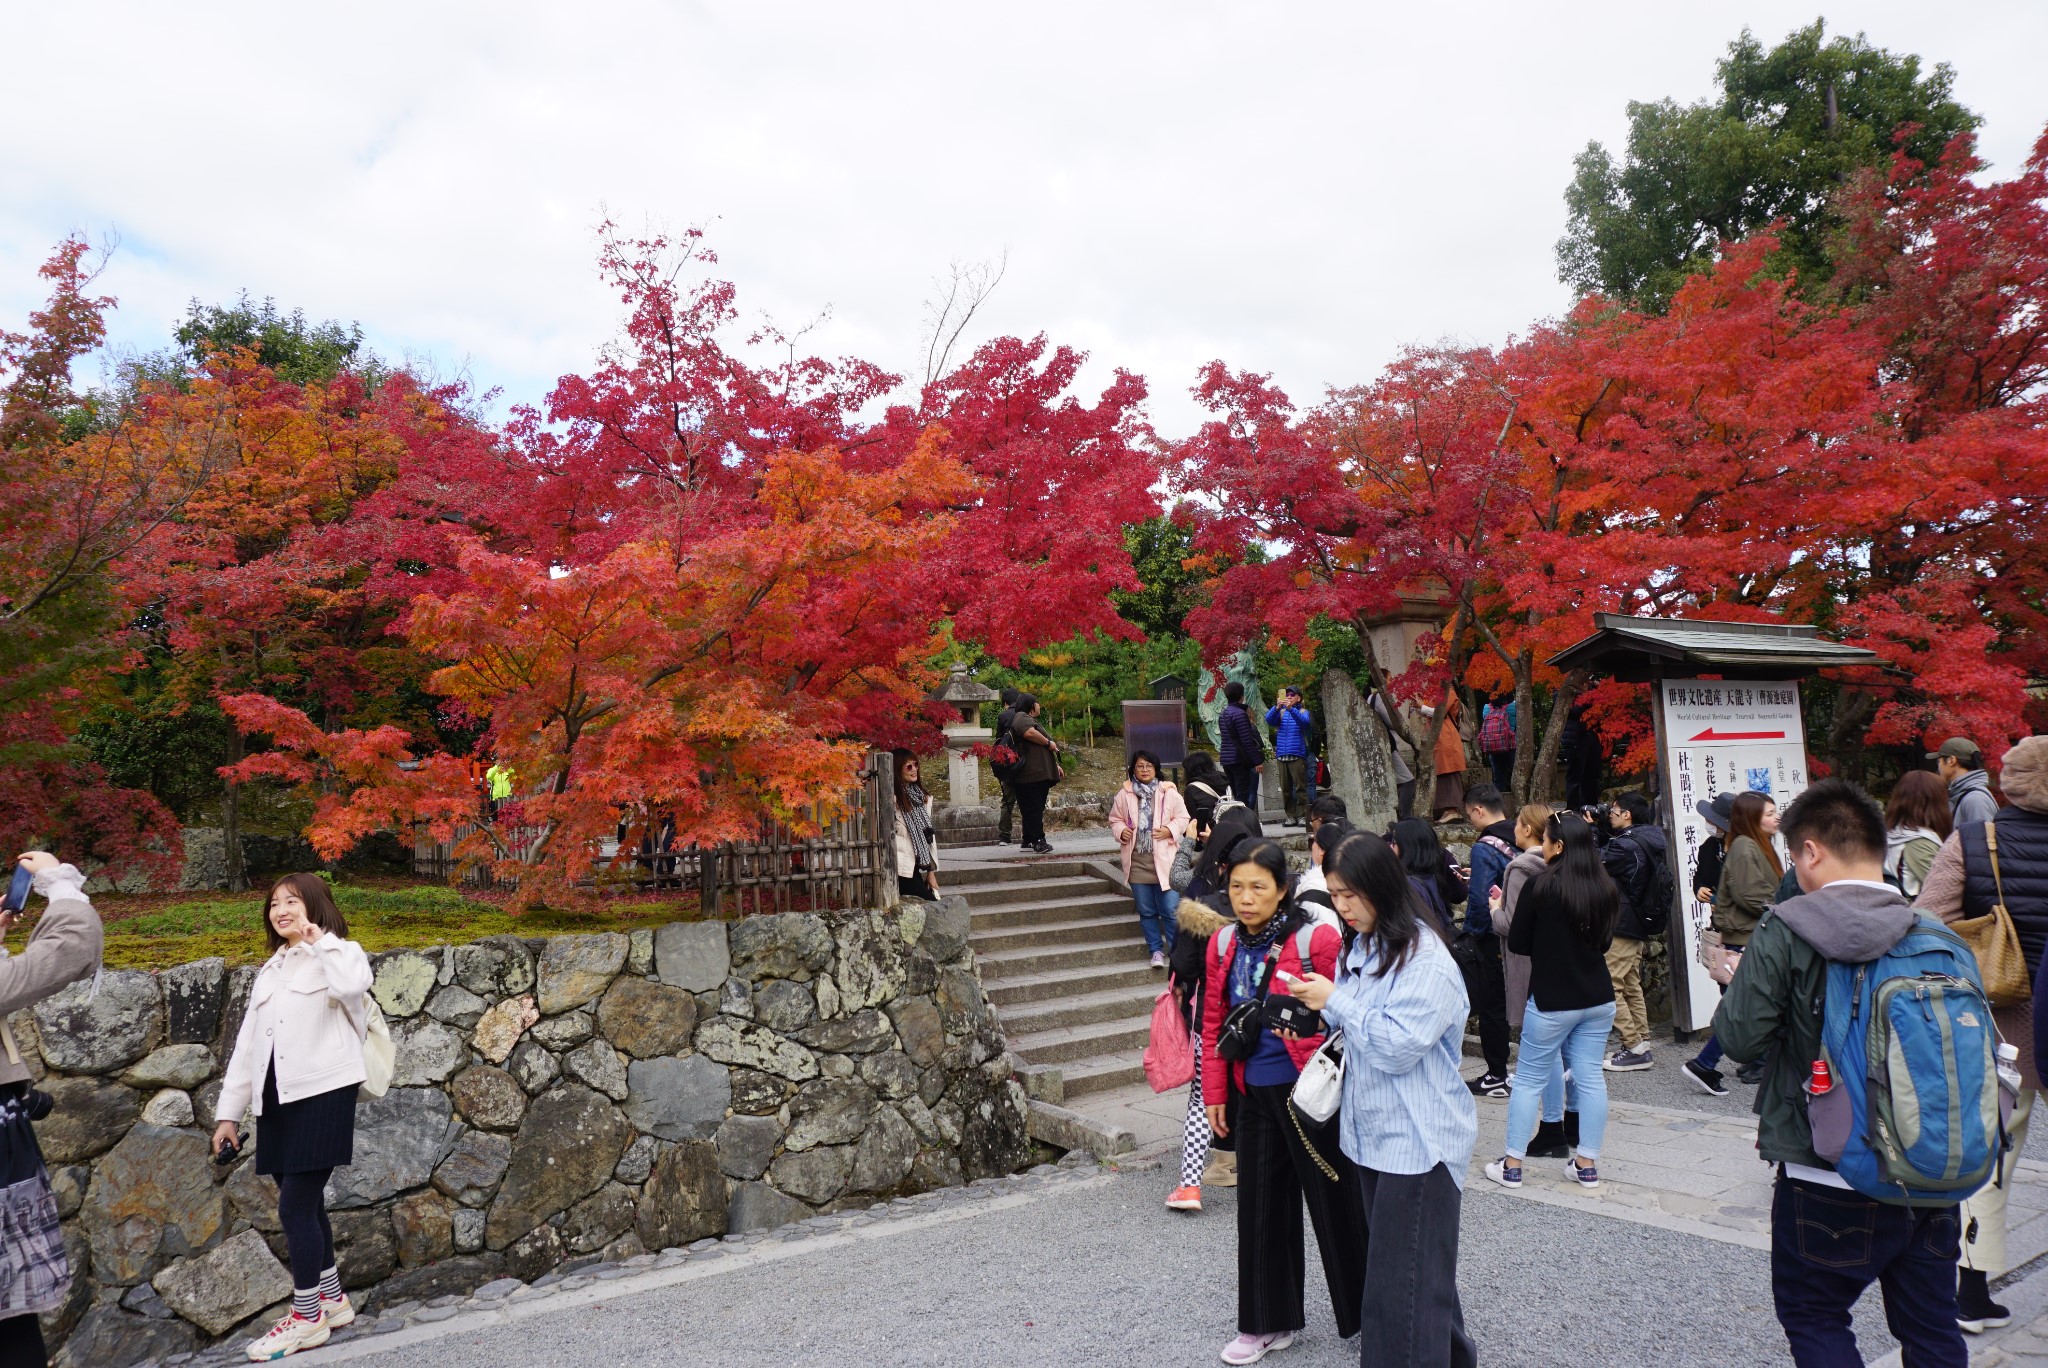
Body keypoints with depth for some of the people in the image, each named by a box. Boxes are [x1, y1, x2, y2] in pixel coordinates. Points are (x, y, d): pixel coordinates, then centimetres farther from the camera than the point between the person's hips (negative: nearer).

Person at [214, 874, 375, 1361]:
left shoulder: (340, 953, 0)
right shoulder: (270, 970, 21)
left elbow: (352, 986, -27)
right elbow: (247, 1042, 19)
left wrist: (319, 940, -15)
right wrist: (229, 1111, 15)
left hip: (322, 1093, -7)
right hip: (278, 1098, 7)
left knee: (295, 1206, -7)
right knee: (307, 1203, 11)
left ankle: (307, 1316, 5)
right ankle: (333, 1299, 24)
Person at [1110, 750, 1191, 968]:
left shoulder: (1169, 793, 0)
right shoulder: (1124, 795, 5)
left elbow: (1183, 818, 3)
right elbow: (1115, 820, 13)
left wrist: (1170, 830, -14)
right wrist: (1121, 831, -7)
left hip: (1164, 860, -2)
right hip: (1137, 862, 2)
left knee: (1170, 910, -3)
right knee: (1146, 911, 10)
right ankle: (1156, 950, 22)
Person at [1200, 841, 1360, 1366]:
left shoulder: (1317, 940, -16)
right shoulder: (1224, 946, 1)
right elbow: (1213, 1025, 8)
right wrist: (1215, 1094, 8)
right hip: (1254, 1096, 5)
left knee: (1335, 1203, 9)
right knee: (1261, 1207, 15)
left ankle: (1365, 1313, 30)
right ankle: (1268, 1322, 31)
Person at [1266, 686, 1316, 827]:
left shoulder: (1303, 711, 7)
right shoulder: (1280, 712, 15)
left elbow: (1305, 720, -16)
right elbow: (1269, 719, -4)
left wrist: (1291, 709, -31)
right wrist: (1277, 707, -22)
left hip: (1297, 756, -3)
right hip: (1281, 756, 3)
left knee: (1300, 787, -6)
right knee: (1285, 789, 4)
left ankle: (1302, 816, -4)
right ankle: (1291, 816, 9)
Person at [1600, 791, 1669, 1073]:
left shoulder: (1626, 846, -21)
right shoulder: (1650, 840, 8)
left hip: (1621, 926, -10)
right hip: (1640, 924, 10)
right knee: (1631, 986, 16)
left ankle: (1634, 1046, -6)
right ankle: (1641, 1044, 20)